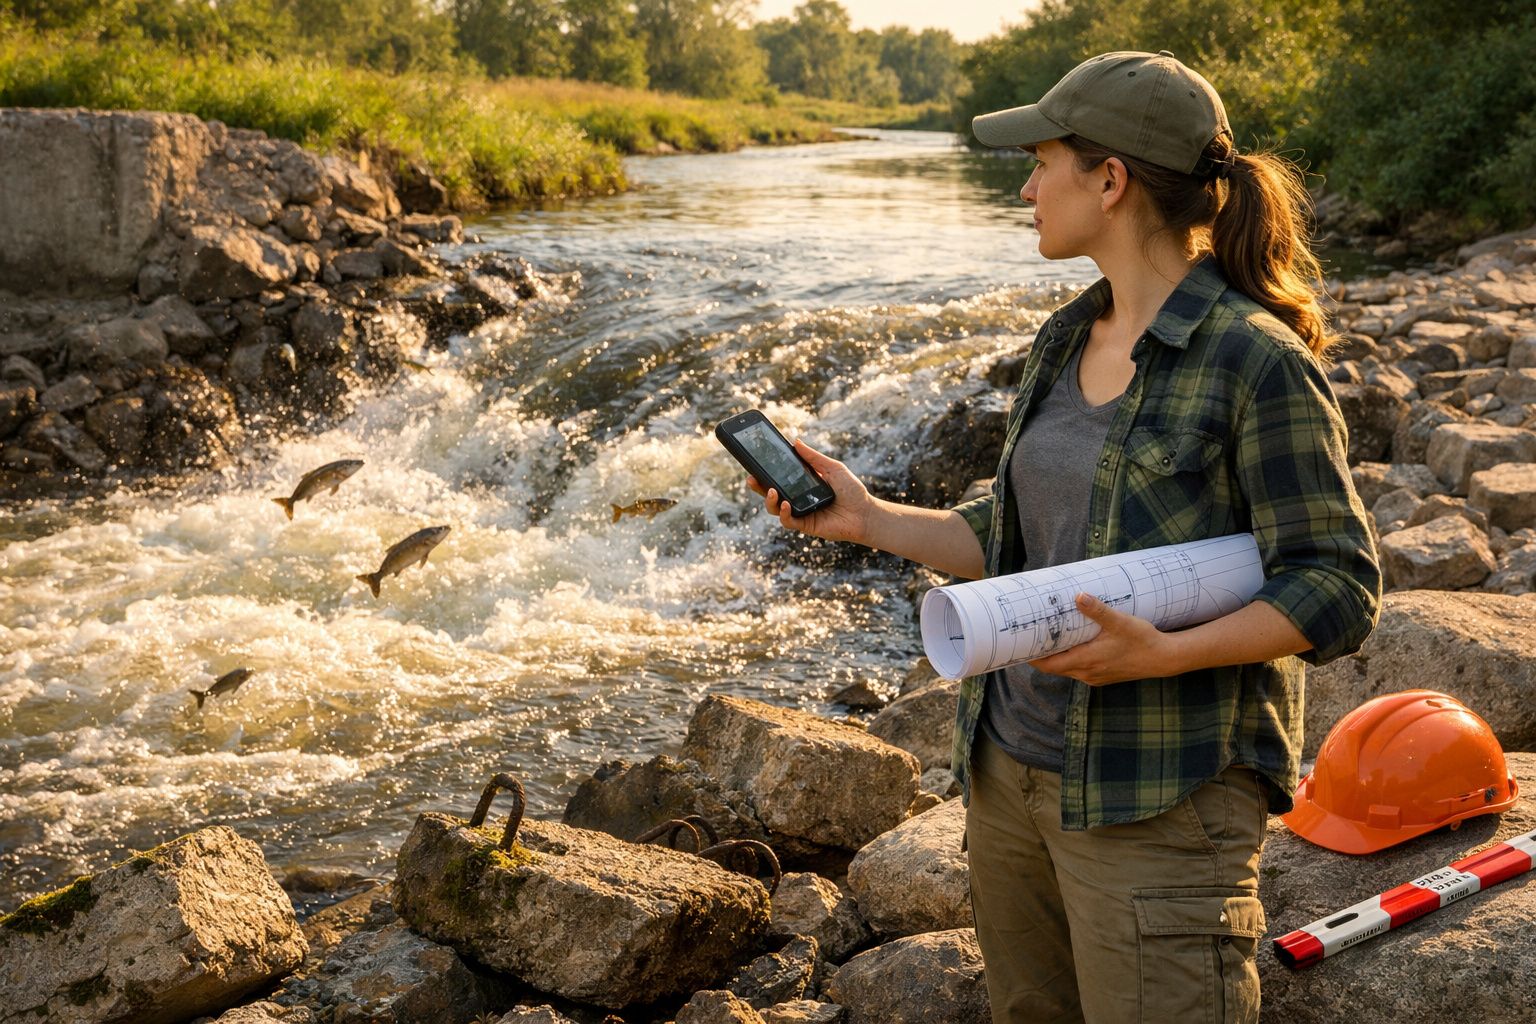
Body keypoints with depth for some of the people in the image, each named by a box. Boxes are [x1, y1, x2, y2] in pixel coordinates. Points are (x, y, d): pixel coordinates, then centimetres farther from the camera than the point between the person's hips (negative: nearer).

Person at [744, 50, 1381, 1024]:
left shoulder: (1257, 362, -15)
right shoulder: (1065, 342, 9)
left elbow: (1340, 591, -15)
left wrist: (1164, 654, -26)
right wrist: (868, 519, 5)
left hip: (1159, 794, -8)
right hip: (1011, 761, 8)